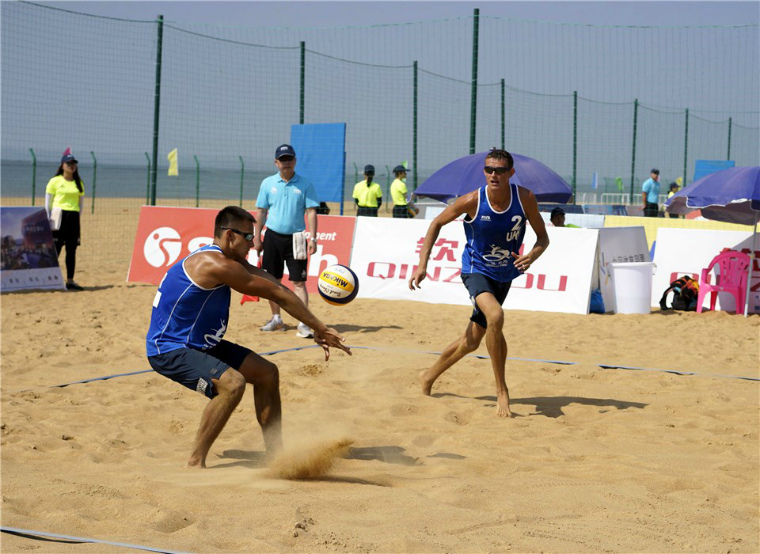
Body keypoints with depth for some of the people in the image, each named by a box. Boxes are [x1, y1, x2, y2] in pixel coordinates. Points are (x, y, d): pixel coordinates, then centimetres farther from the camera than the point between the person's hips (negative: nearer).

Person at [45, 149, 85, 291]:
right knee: (55, 249, -6)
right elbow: (48, 203, 1)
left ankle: (70, 281, 8)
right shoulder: (55, 181, 1)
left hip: (74, 217, 4)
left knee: (71, 250, 4)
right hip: (59, 216, -4)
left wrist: (79, 219, 9)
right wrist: (48, 221, -4)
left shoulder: (79, 183, 13)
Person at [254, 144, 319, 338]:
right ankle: (276, 319, 21)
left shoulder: (305, 184, -1)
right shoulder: (268, 183, 5)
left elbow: (311, 211, -3)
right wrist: (257, 237, 5)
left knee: (299, 282, -7)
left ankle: (303, 323, -10)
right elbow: (261, 211, 8)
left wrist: (313, 238, -11)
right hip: (273, 236, 2)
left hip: (295, 238, -2)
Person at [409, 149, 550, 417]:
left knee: (472, 340, 13)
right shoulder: (472, 201, -20)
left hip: (505, 275, 4)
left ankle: (429, 377, 38)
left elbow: (543, 236, -4)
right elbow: (437, 224, -5)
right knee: (495, 316, -34)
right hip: (477, 271, -4)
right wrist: (422, 264, -11)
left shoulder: (525, 199, -15)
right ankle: (501, 390, -22)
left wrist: (531, 256, -26)